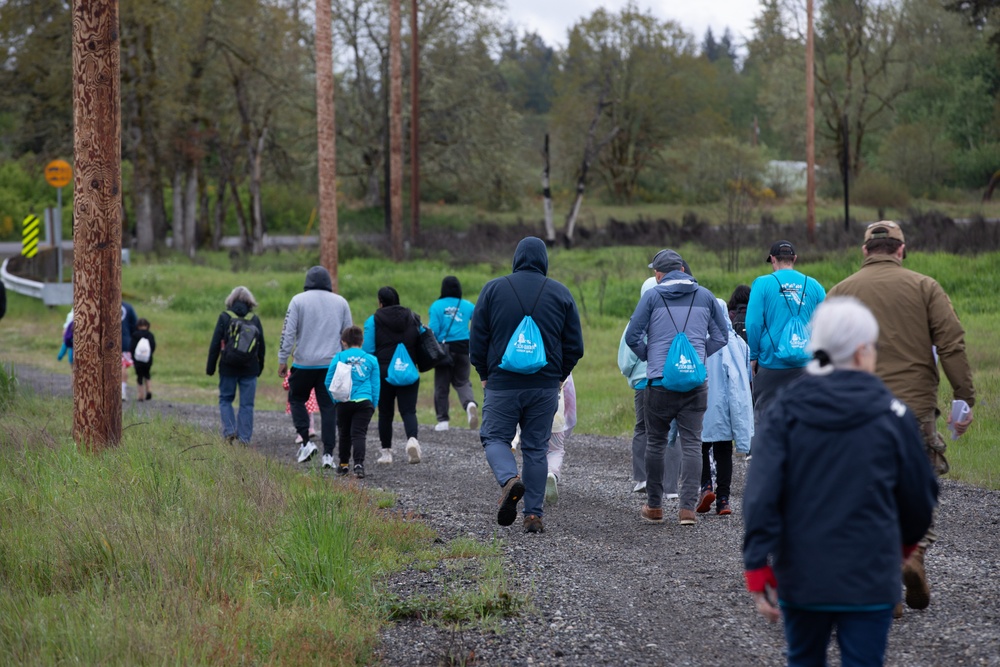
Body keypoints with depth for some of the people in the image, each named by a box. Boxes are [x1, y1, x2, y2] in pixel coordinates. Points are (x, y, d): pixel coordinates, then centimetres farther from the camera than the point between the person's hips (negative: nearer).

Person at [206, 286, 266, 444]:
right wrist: (260, 367, 18)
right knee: (246, 403, 5)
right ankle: (244, 437, 1)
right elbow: (262, 347, 8)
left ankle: (229, 430, -5)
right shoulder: (255, 319, 4)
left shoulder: (224, 317, -4)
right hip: (250, 368, 1)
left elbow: (215, 344, -5)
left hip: (228, 367, -1)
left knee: (225, 399, 12)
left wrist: (210, 367, 1)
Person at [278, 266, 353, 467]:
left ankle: (306, 441, 1)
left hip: (304, 363, -2)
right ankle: (328, 453, -1)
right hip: (332, 365, 2)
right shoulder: (341, 302, 7)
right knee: (328, 407, 4)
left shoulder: (298, 300, -2)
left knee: (296, 399, 17)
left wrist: (283, 360, 1)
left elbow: (288, 332, -5)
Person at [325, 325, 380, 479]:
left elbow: (328, 382, 6)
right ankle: (359, 464, -22)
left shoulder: (339, 357, 5)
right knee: (359, 434, -4)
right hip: (364, 402, 0)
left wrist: (335, 397, 20)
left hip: (344, 402, 0)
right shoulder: (371, 359, 8)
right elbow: (376, 385, 9)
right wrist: (373, 406, 15)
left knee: (345, 433, 16)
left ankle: (343, 465, 26)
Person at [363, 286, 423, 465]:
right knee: (408, 410, 0)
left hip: (383, 373, -2)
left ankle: (386, 451, 16)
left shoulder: (373, 321, -5)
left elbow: (368, 350, -7)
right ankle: (412, 438, -27)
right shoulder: (412, 318, 5)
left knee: (385, 413, 11)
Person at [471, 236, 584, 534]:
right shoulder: (561, 293, 4)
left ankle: (509, 480, -22)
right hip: (545, 386, 2)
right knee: (536, 448, 8)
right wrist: (559, 376, 18)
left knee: (495, 438, 8)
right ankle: (534, 515, 4)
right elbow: (574, 345, 5)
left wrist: (484, 375, 14)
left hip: (502, 383, -2)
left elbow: (477, 339, 1)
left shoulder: (493, 289, 0)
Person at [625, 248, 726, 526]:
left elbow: (632, 336, -4)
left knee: (655, 443, 10)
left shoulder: (652, 296, -1)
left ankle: (654, 507, 15)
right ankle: (688, 508, -7)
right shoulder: (705, 296, 8)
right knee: (691, 444, 1)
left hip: (660, 381, -2)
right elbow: (721, 335, 12)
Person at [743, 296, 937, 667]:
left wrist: (758, 570, -8)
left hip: (801, 577, 2)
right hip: (870, 578, -2)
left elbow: (761, 494, -11)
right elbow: (920, 494, 5)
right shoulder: (892, 414, -4)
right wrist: (906, 541, 25)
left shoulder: (784, 411, -3)